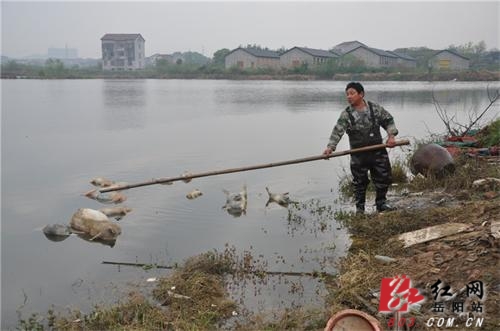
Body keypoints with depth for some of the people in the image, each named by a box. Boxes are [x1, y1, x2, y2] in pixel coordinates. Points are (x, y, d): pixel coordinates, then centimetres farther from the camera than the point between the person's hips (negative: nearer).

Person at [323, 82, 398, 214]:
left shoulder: (375, 108, 1)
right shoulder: (346, 115, -5)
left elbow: (388, 120, 12)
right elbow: (337, 131, -15)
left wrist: (391, 135, -1)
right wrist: (330, 146, -29)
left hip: (378, 150, 2)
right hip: (358, 155, -1)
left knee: (384, 178, 8)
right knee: (360, 182, 7)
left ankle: (381, 203, 29)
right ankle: (360, 208, 23)